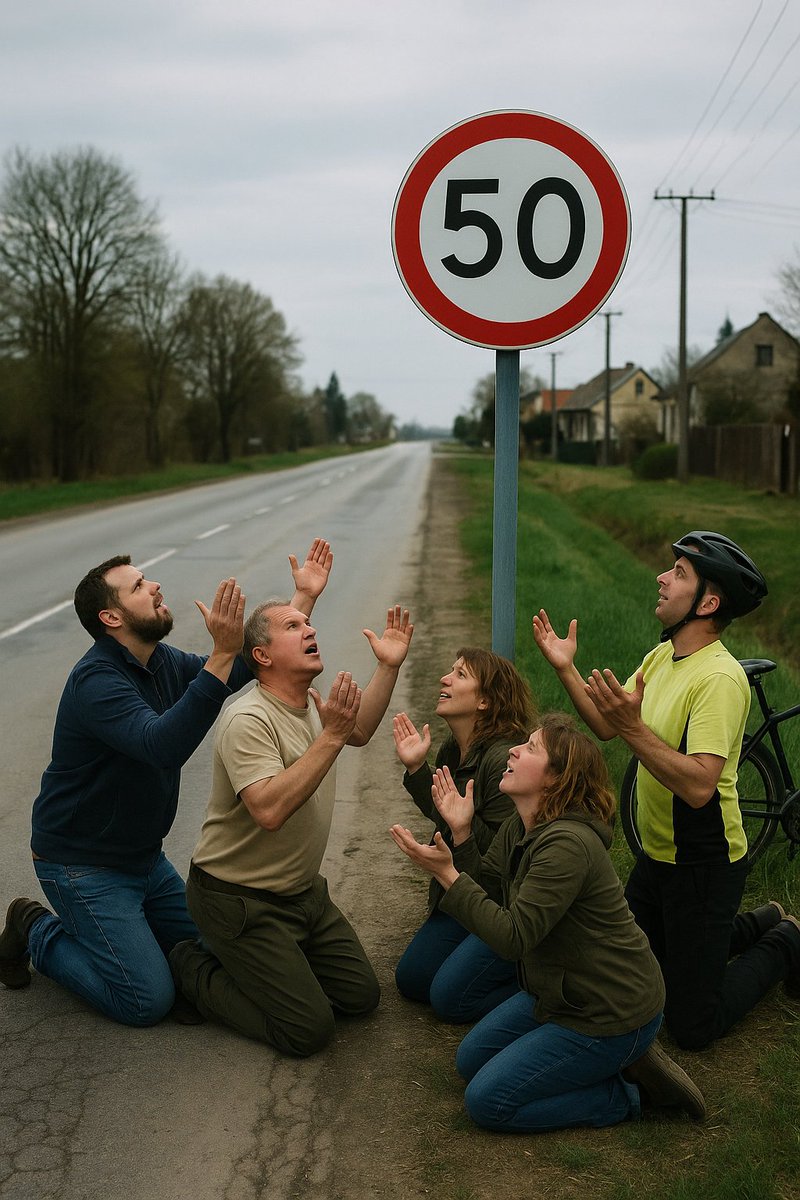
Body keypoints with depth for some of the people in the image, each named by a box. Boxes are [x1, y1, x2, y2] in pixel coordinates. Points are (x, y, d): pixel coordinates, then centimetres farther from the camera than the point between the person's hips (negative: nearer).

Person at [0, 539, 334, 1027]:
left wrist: (304, 598, 3)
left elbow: (250, 667, 12)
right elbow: (163, 745, -42)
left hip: (144, 856, 9)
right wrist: (222, 652, -48)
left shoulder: (166, 664, 2)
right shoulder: (96, 680, -26)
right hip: (84, 866, -9)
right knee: (149, 1000, -10)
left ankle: (81, 926, 23)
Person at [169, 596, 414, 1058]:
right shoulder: (248, 721, -25)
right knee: (310, 1030, -10)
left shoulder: (311, 704, 4)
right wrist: (330, 736, -35)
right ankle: (196, 969, 7)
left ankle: (246, 962, 22)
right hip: (241, 899, -9)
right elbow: (269, 810, -38)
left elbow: (359, 732, 24)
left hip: (305, 890, 9)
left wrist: (389, 666, 12)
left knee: (362, 996, 10)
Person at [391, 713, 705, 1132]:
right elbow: (486, 890, 6)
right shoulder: (519, 827, 1)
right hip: (562, 993, 10)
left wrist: (447, 874, -32)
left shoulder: (566, 843, -29)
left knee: (487, 1101, -7)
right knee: (471, 1060, 17)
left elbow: (513, 937, -30)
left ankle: (631, 1093, 2)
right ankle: (616, 1060, 14)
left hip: (610, 1014, -10)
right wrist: (461, 833, -5)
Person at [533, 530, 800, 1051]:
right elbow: (607, 728, 5)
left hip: (704, 866, -9)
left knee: (693, 1026, -1)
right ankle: (758, 924, 33)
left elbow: (698, 785, -34)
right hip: (658, 854, 9)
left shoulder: (720, 679, -26)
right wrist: (567, 670, -3)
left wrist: (634, 728, -39)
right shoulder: (662, 656, 4)